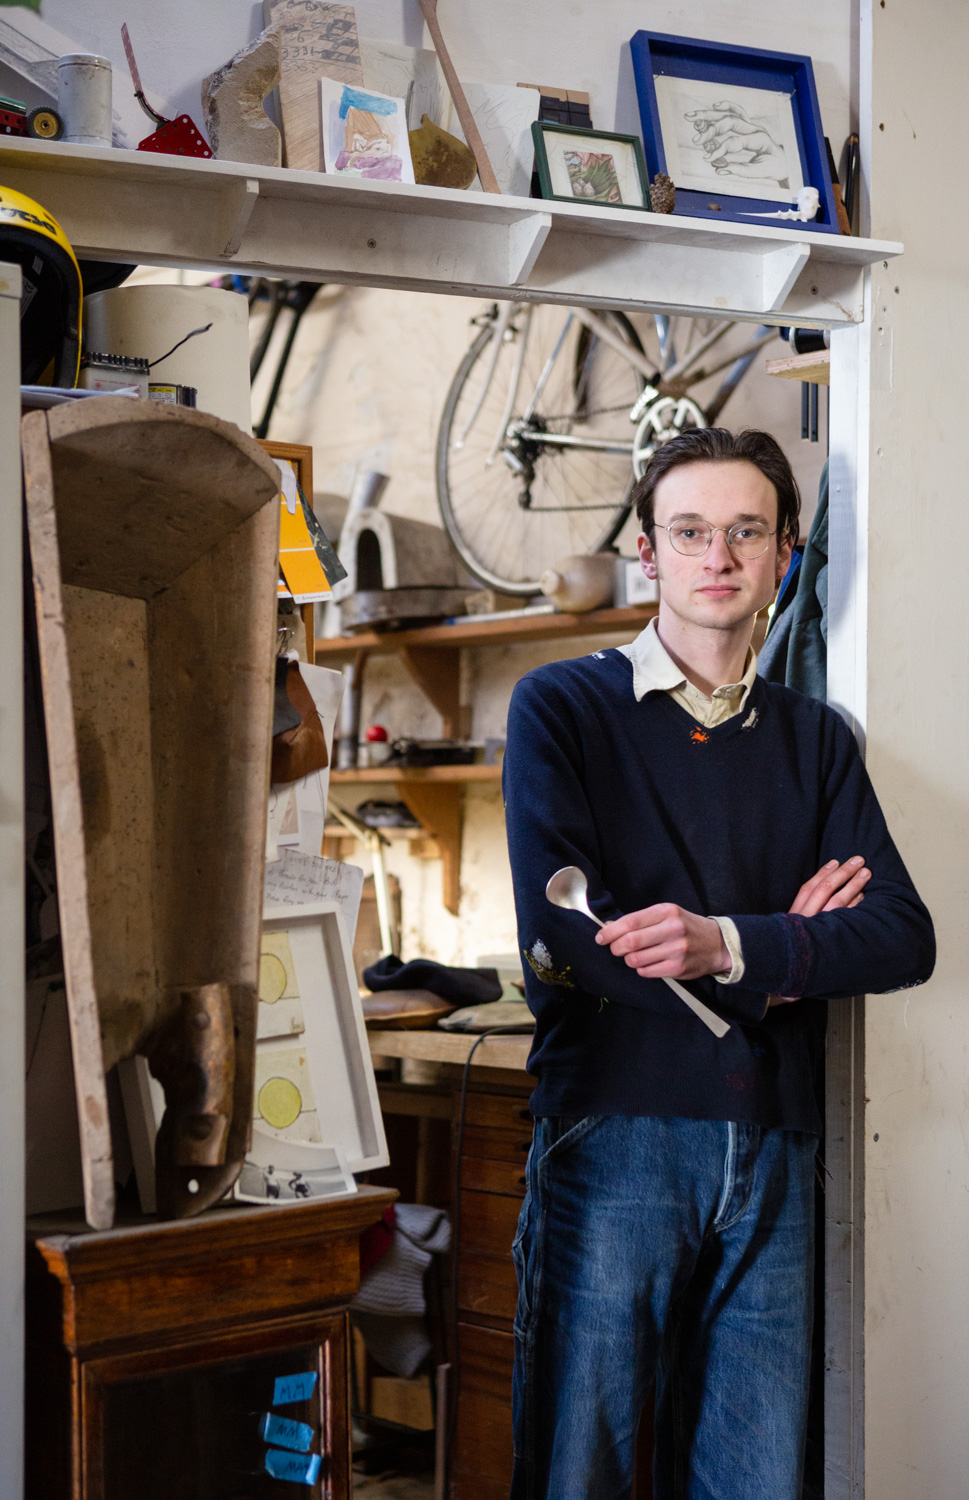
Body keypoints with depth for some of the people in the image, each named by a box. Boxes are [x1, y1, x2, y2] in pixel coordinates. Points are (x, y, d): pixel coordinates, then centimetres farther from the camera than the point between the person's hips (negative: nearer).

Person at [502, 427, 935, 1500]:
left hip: (771, 1151, 4)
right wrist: (787, 947, -5)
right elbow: (560, 937, -11)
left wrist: (730, 945, -17)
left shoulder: (816, 741, 15)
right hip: (611, 1137, -3)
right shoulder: (562, 707, 3)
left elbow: (904, 938, 1)